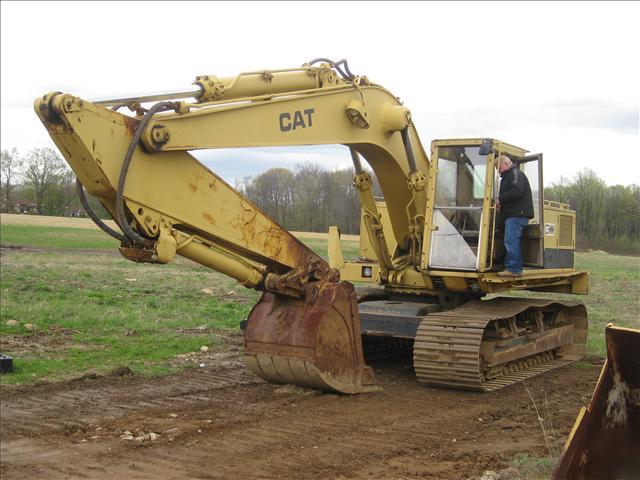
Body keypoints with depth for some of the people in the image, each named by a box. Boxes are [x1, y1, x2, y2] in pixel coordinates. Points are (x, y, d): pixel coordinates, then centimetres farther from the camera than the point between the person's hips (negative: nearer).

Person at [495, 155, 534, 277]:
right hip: (513, 215, 11)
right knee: (513, 241, 12)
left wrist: (500, 199, -14)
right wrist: (500, 203, 7)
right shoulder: (508, 176, 27)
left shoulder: (515, 174, -7)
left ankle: (513, 269, -15)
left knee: (511, 241, -14)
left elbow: (516, 192, -22)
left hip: (517, 215, -11)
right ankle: (517, 269, 15)